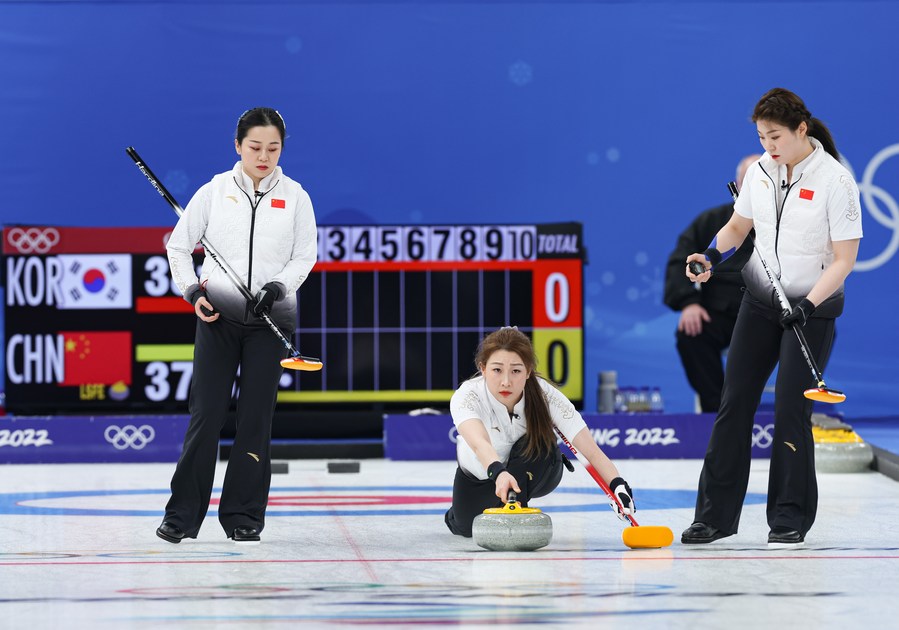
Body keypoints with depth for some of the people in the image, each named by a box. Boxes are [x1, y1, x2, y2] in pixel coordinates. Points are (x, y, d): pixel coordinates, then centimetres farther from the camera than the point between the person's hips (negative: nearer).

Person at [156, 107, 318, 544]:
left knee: (256, 416, 1)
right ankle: (182, 516, 1)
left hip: (270, 319, 1)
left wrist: (278, 287, -13)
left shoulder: (295, 197, 4)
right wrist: (192, 291, -5)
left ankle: (243, 515, 10)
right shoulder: (214, 192, 3)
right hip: (218, 316, -1)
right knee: (206, 414, -4)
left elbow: (305, 256, 4)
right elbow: (178, 245, 9)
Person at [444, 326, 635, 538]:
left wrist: (618, 486, -54)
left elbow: (591, 451, -36)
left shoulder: (545, 396, -31)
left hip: (533, 472, -3)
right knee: (469, 528, -14)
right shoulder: (466, 397, -34)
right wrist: (499, 473, -76)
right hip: (480, 474, 3)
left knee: (537, 443, -31)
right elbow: (478, 443, -55)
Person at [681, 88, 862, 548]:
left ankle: (790, 518, 6)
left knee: (790, 409, -8)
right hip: (760, 302, 5)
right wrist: (713, 255, -5)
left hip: (813, 308, -5)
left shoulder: (835, 180, -17)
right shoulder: (760, 171, 0)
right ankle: (716, 514, 8)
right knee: (735, 401, 2)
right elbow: (738, 225, 15)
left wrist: (809, 305, -26)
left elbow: (844, 259, -16)